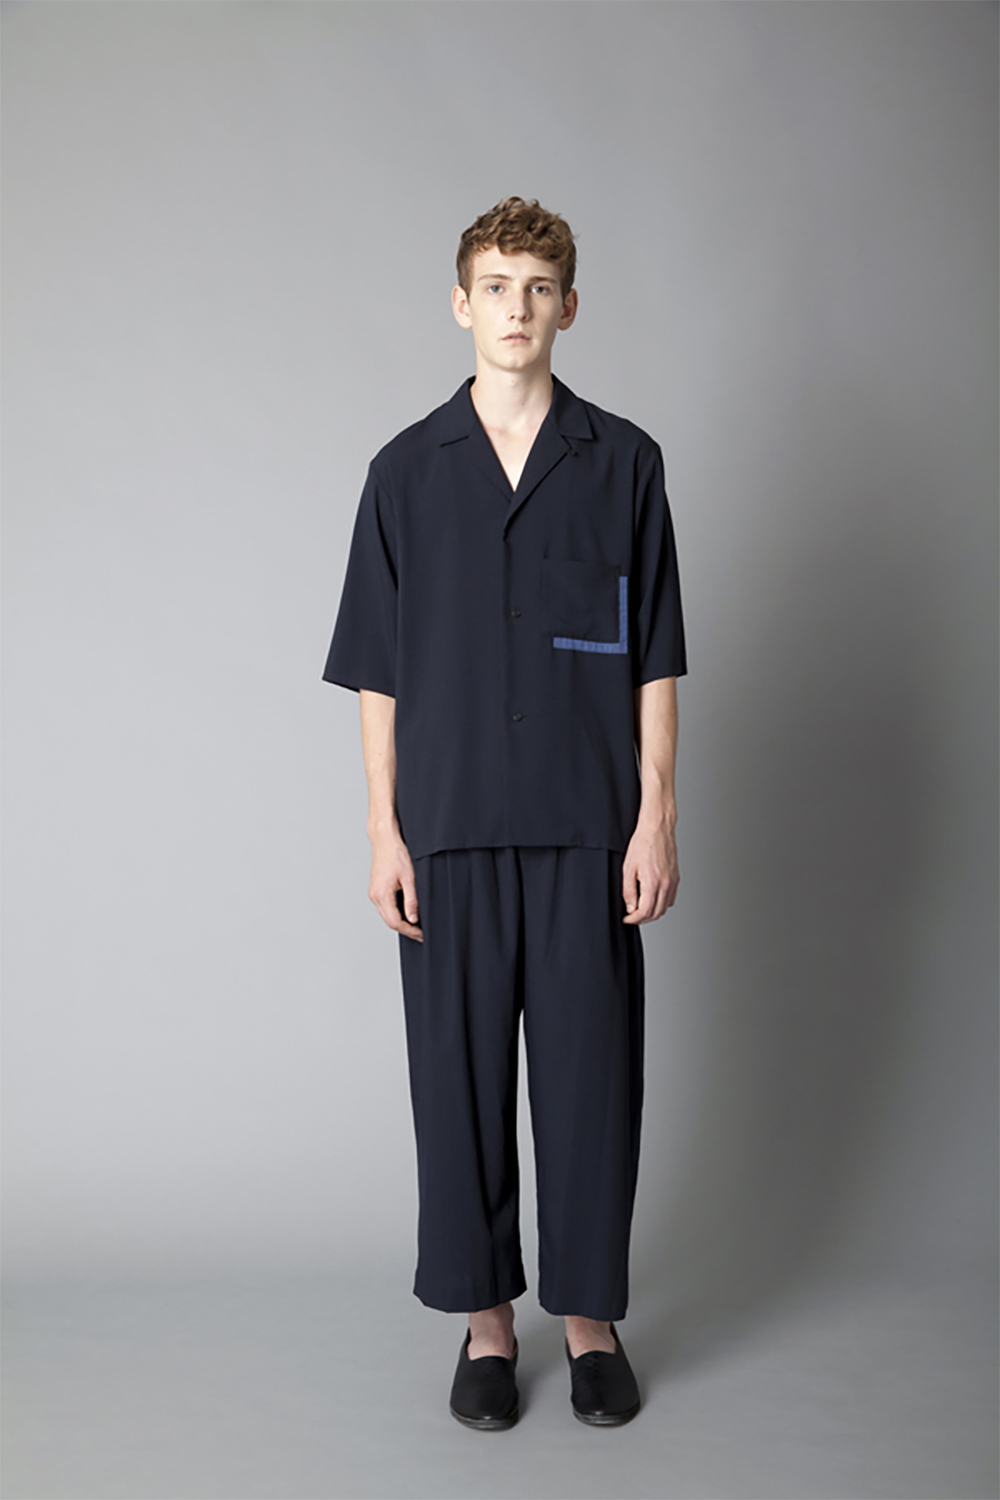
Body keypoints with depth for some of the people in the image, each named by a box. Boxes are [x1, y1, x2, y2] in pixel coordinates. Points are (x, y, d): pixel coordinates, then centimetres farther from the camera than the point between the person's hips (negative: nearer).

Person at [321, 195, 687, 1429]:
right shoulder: (407, 471, 5)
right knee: (459, 1074, 7)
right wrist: (384, 832, -1)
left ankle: (590, 1318, 23)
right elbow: (378, 671, 4)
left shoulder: (623, 462, 4)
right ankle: (484, 1318, 24)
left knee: (591, 1073, 6)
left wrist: (656, 819, -4)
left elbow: (655, 664, 3)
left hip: (588, 830, 0)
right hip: (452, 830, 1)